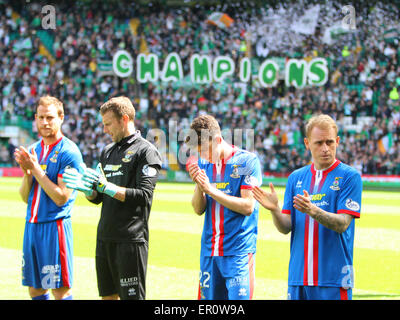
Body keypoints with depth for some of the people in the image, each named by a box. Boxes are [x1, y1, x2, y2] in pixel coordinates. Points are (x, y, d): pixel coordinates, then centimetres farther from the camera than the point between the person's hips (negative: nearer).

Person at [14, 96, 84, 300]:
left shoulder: (69, 152, -9)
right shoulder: (32, 151, 13)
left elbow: (61, 197, -16)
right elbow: (25, 197, 13)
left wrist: (35, 168, -14)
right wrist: (27, 173, -6)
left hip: (54, 226, -7)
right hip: (31, 225, 7)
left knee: (60, 290, -5)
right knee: (34, 289, 10)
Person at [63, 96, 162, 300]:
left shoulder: (145, 151, -6)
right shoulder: (107, 151, 17)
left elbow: (144, 196, -16)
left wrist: (107, 187, -21)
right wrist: (85, 187, -1)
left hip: (131, 239, -8)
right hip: (105, 237, 8)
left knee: (132, 296, -5)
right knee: (107, 295, 10)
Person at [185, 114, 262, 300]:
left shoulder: (247, 161, -6)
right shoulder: (203, 163, 10)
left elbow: (247, 206, -12)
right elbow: (198, 209, 10)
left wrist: (211, 190, -15)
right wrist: (199, 186, -10)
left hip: (238, 251, -5)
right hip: (209, 249, 5)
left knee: (238, 296, -10)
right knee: (207, 297, 4)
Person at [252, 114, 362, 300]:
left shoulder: (350, 176, -3)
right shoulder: (296, 178, 11)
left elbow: (342, 224, -12)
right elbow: (286, 227, 6)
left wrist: (312, 211, -27)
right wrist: (274, 209, -14)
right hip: (298, 276, 4)